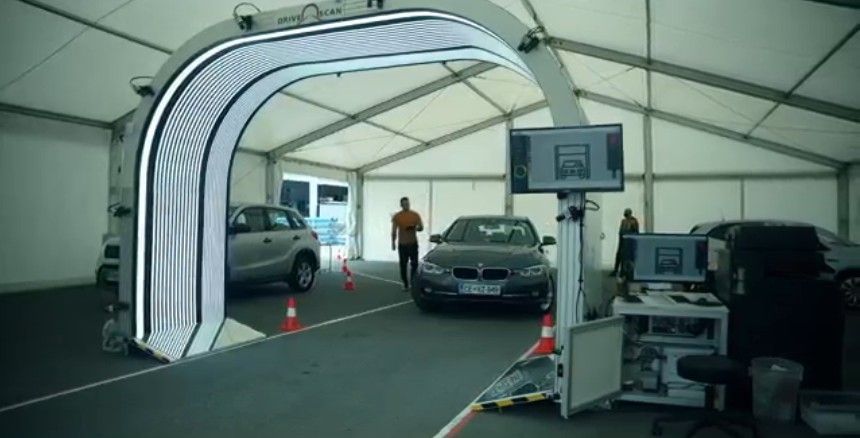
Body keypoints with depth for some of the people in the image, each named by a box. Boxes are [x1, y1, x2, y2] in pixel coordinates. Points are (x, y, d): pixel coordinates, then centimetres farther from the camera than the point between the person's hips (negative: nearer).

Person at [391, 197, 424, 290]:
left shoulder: (415, 215, 2)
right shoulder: (396, 217, 1)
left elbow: (421, 227, 2)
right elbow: (394, 231, 4)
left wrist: (414, 228, -19)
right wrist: (393, 242, -1)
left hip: (413, 243, 0)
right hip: (402, 244, 0)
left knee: (414, 264, -3)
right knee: (403, 265, 3)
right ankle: (405, 284, 10)